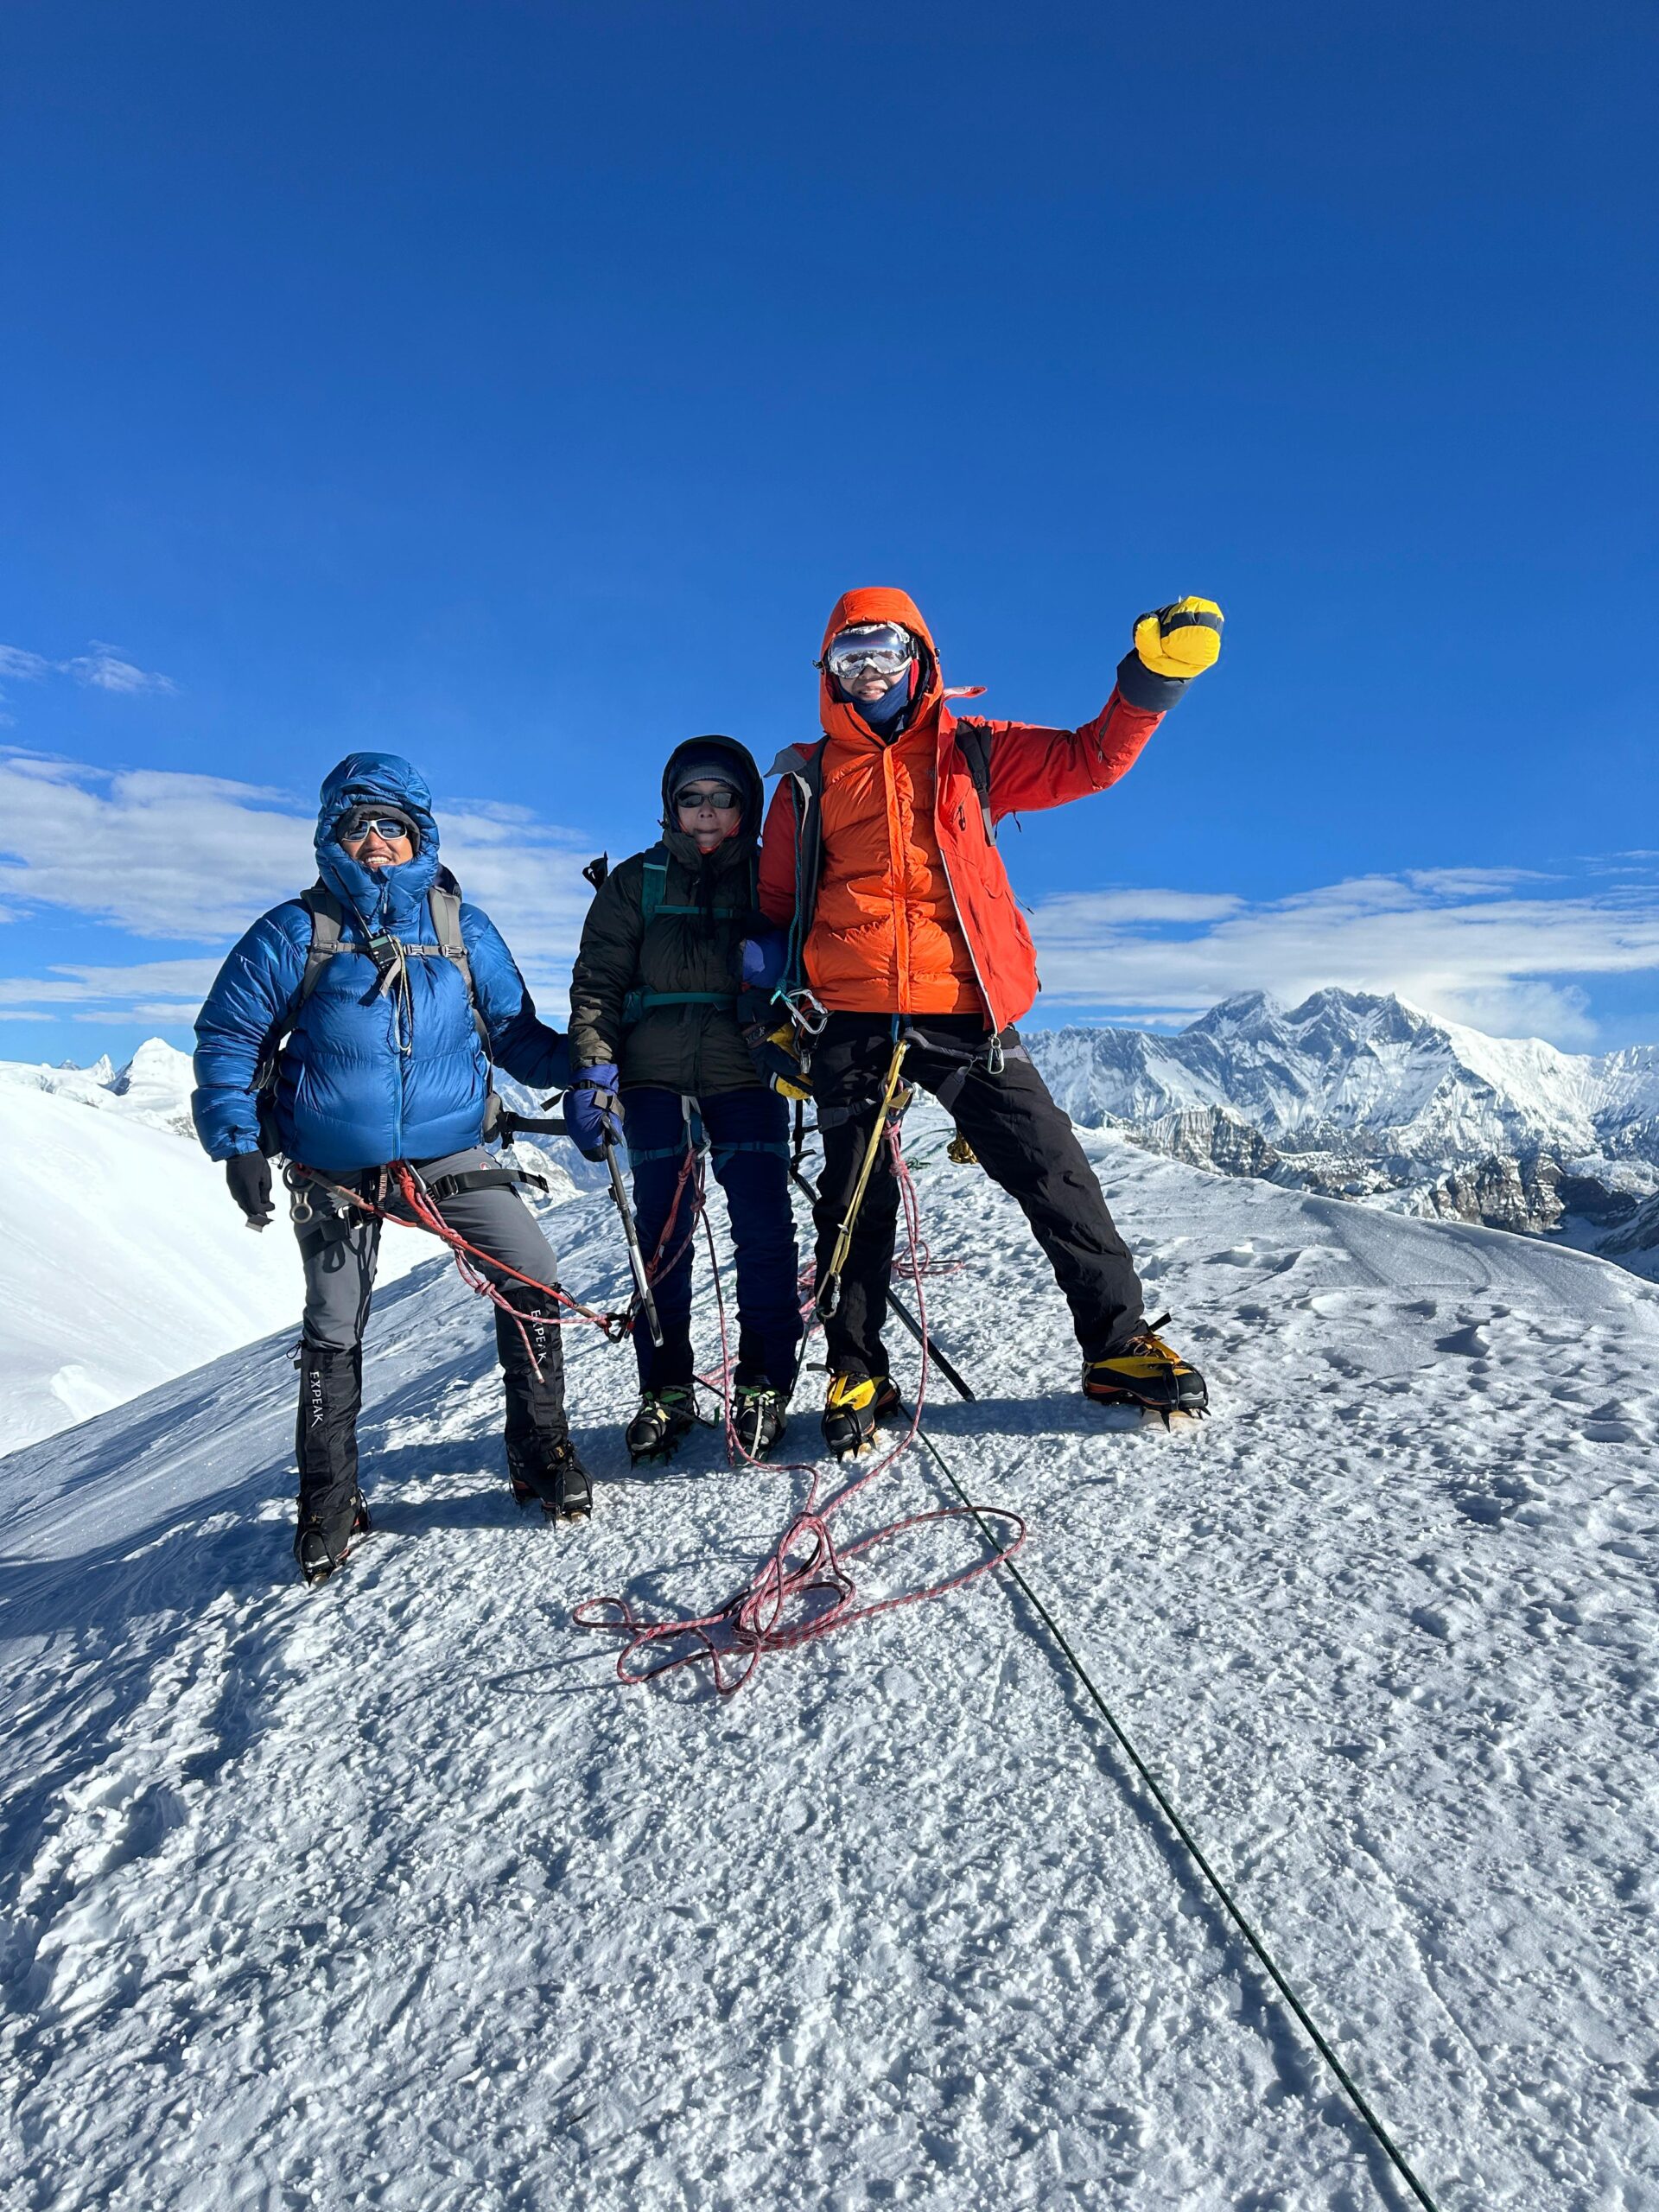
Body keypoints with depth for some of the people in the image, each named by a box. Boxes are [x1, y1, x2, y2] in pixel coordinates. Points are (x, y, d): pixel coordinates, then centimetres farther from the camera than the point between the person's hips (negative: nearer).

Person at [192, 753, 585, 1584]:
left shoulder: (461, 926, 1)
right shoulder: (296, 932, -5)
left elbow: (513, 1031, 8)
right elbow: (225, 1039, 1)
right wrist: (237, 1142, -10)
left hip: (449, 1154, 1)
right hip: (335, 1172, -1)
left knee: (532, 1276, -11)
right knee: (332, 1333, 9)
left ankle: (540, 1451, 8)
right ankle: (328, 1500, 28)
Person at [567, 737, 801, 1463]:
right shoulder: (635, 882, 10)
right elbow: (598, 983, 5)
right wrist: (592, 1072, -8)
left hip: (746, 1073, 0)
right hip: (655, 1074, 1)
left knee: (762, 1224, -7)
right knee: (661, 1229, -1)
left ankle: (763, 1386, 5)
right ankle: (665, 1391, 9)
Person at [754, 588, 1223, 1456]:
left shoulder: (970, 753, 13)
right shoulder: (808, 780, 14)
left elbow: (1090, 759, 7)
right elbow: (775, 905, 18)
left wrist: (1148, 681, -9)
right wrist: (776, 998, 7)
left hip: (964, 1012, 0)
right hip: (853, 1018, 1)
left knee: (1052, 1171, -2)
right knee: (854, 1204, 6)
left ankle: (1117, 1344, 13)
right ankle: (856, 1374, 21)